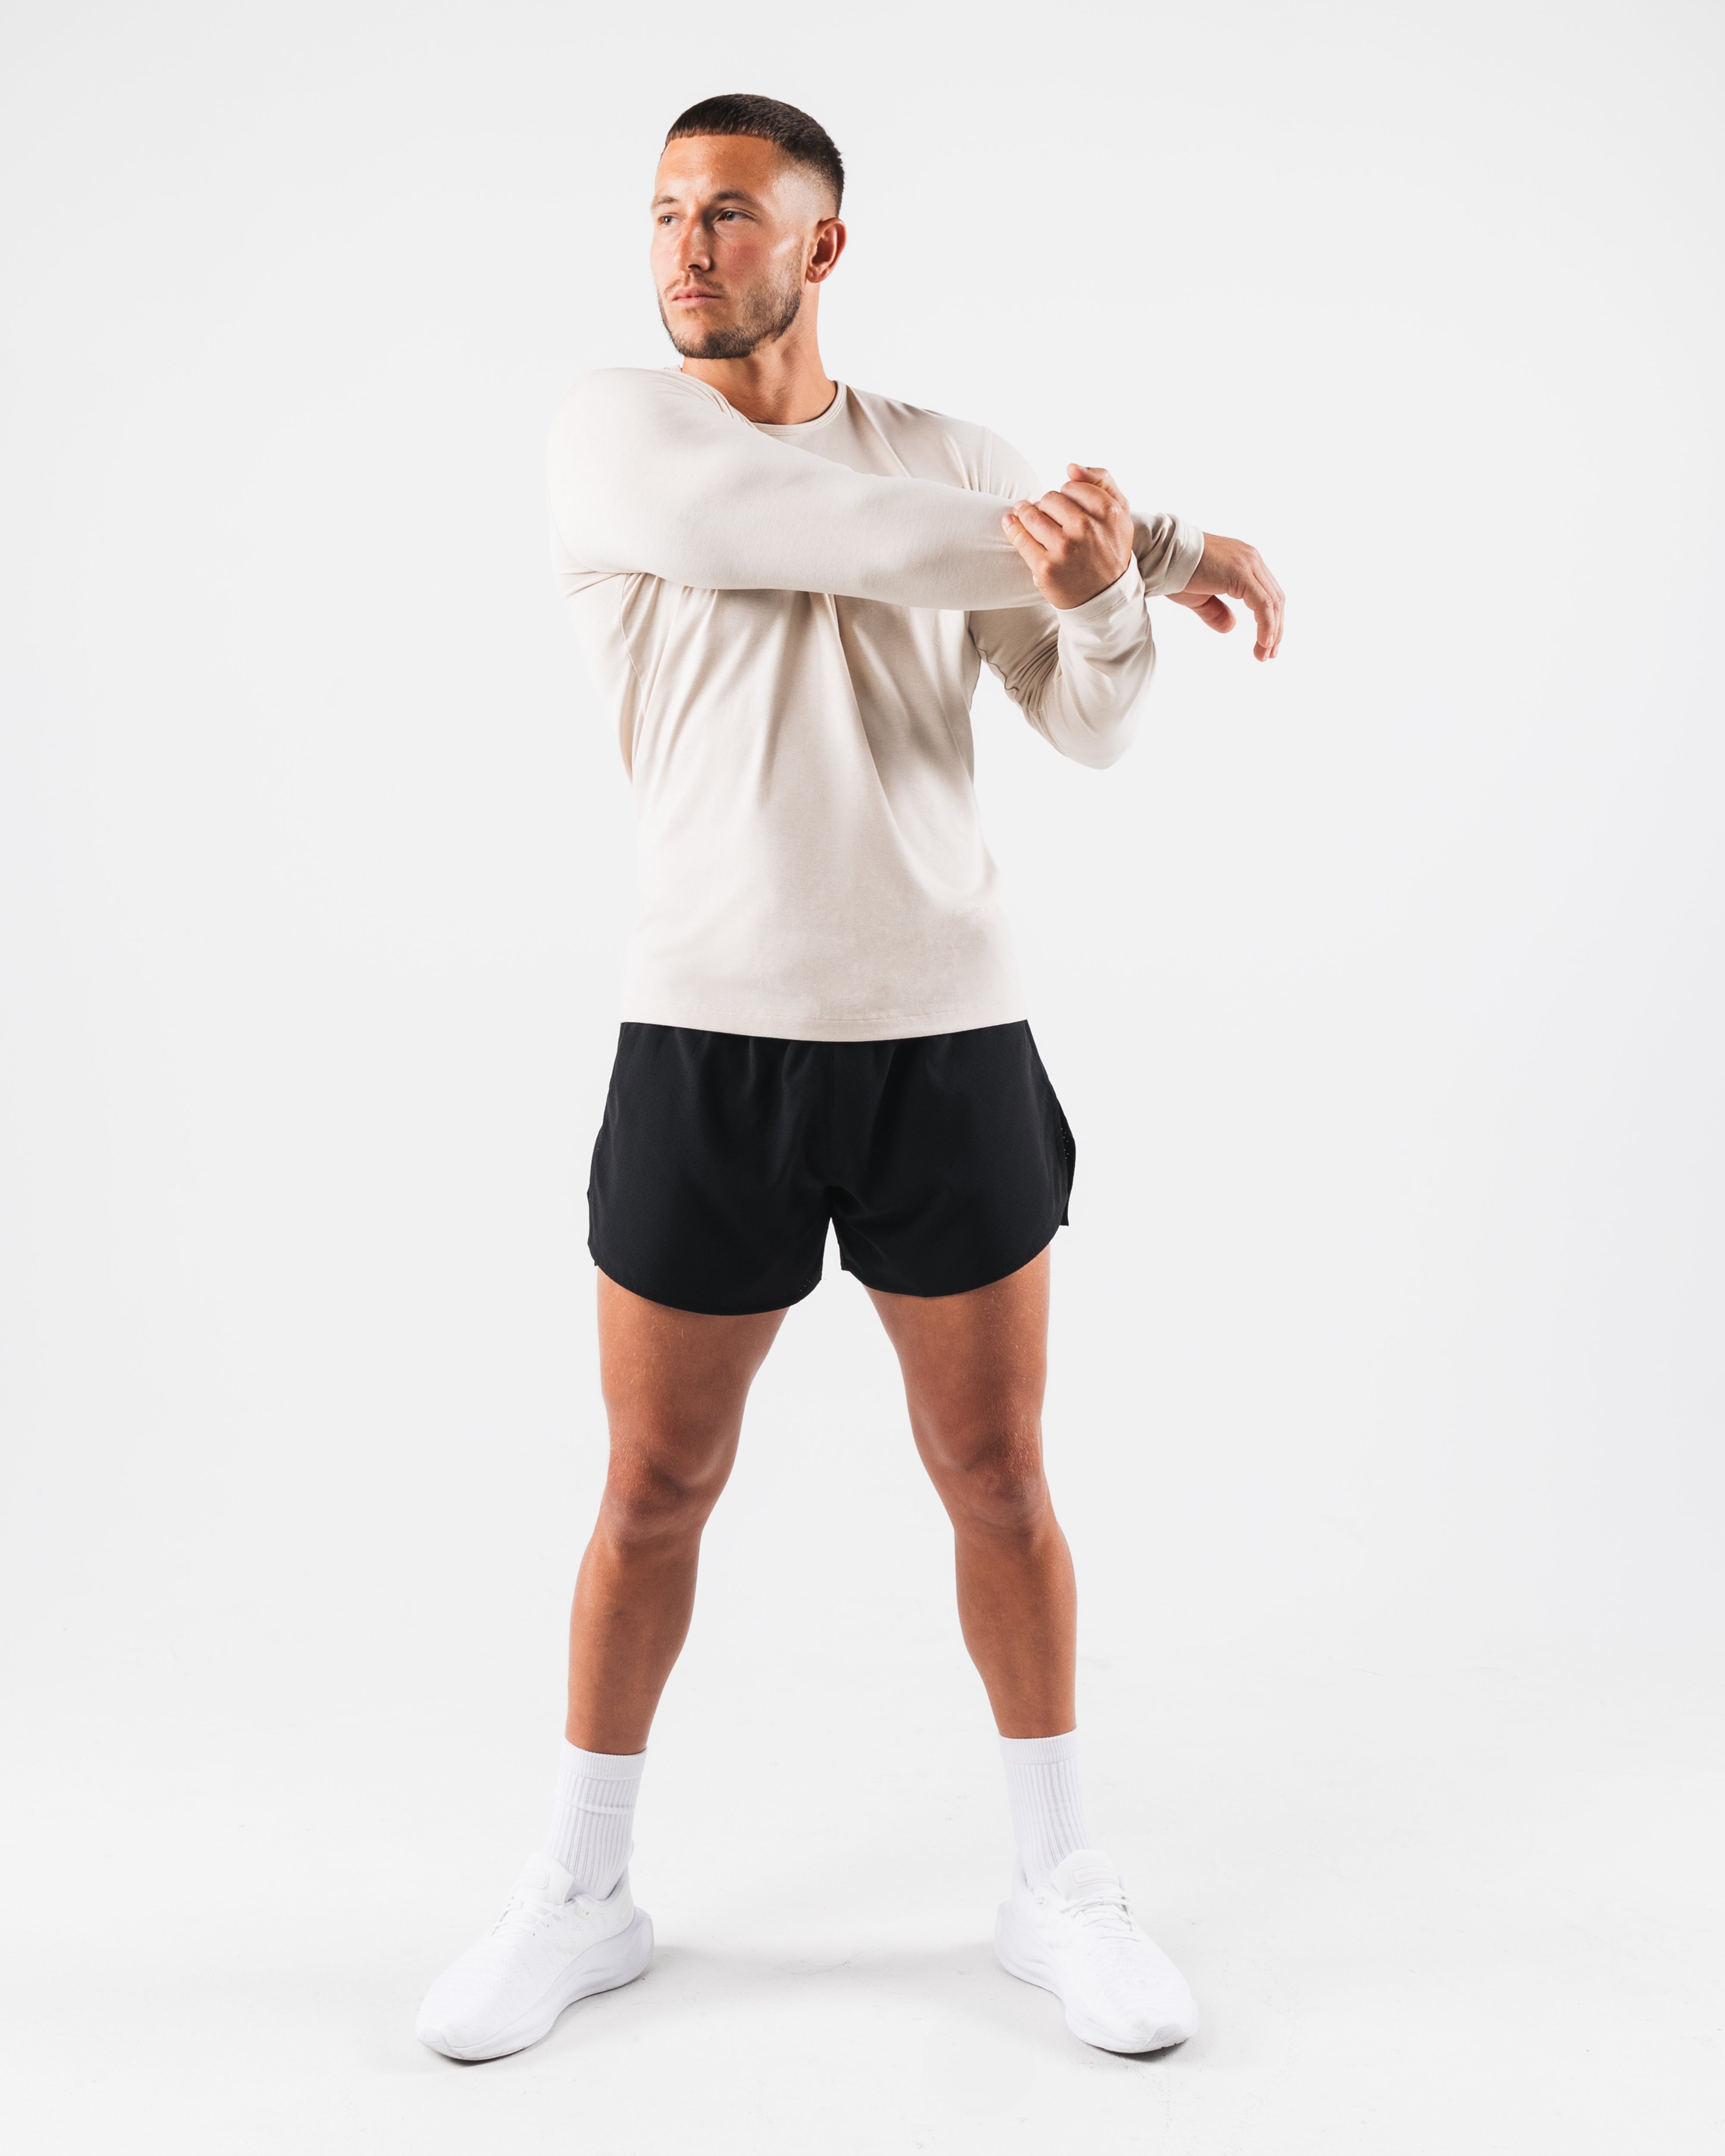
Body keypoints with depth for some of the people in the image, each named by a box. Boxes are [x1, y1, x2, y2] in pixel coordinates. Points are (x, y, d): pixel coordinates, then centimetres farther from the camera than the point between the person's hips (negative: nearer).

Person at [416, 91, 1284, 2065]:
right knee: (654, 1490, 7)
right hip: (706, 1039, -1)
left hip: (950, 1038, 2)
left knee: (997, 1477, 8)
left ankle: (1058, 1884, 27)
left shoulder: (956, 458, 9)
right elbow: (855, 540, -14)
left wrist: (1109, 590, -23)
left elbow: (1095, 725, 0)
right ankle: (583, 1896, 27)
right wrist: (1162, 542, -8)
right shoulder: (613, 431, 2)